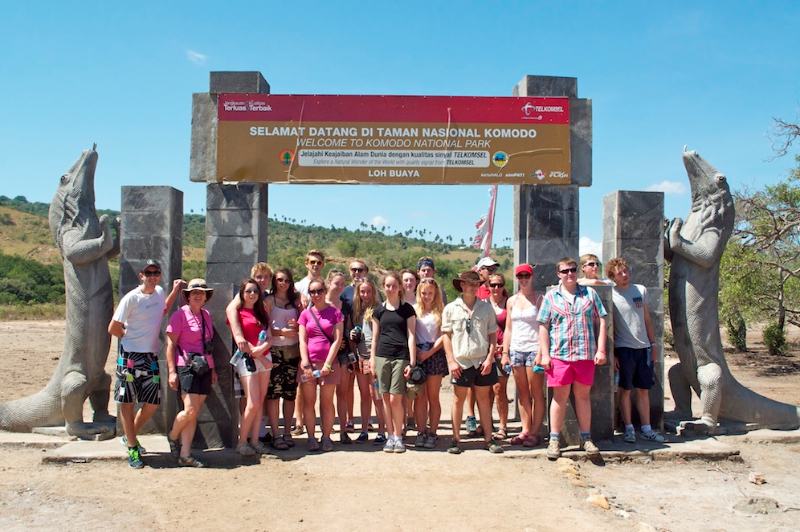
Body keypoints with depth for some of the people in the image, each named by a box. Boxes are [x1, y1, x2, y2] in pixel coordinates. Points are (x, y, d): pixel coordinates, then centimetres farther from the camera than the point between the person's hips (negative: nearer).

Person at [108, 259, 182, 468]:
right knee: (127, 402, 2)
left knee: (152, 403, 7)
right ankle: (132, 448, 14)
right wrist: (133, 339, 1)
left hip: (151, 356, 6)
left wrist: (175, 291, 19)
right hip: (130, 356, -6)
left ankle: (130, 436, 29)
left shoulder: (160, 292, 7)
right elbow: (113, 328, -9)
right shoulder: (131, 298, -12)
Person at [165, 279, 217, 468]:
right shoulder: (180, 314, -4)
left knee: (194, 413, 3)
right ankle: (173, 436, 18)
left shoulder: (206, 315, 15)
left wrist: (212, 368, 18)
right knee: (190, 410, -12)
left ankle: (185, 454, 7)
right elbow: (171, 344, -6)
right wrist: (172, 371, -12)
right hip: (186, 367, -6)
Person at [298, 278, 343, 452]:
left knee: (327, 402, 2)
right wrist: (306, 364, -7)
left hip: (328, 363, -2)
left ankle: (326, 438, 10)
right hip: (308, 362, 2)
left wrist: (328, 364, -9)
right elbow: (302, 340, 4)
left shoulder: (335, 312, 3)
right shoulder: (306, 314, 9)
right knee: (308, 402, 3)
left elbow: (337, 340, -2)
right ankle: (311, 438, 10)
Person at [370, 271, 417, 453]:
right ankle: (390, 436, 14)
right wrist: (372, 360, 8)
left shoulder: (407, 309, 4)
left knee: (396, 399, -5)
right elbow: (375, 337, 13)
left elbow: (411, 336, 1)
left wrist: (412, 362, -5)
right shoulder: (379, 310, 11)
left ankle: (398, 436, 10)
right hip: (382, 356, 3)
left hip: (401, 357, -3)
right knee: (386, 399, 4)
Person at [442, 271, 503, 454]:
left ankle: (488, 439, 15)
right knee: (458, 399, 4)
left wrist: (489, 359, -4)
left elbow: (493, 335, 6)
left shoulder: (486, 307, 6)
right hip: (461, 361, -1)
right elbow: (446, 335, 2)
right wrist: (451, 361, -5)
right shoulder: (451, 309, 2)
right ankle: (456, 439, 12)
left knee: (484, 398, 8)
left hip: (483, 361, 1)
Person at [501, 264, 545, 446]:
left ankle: (534, 432, 5)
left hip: (534, 349, -4)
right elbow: (508, 329, 14)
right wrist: (505, 353, 6)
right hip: (516, 349, 4)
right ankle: (525, 430, 13)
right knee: (522, 393, 8)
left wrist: (541, 353, -14)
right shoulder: (512, 301, 12)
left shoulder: (539, 299, -1)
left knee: (536, 393, 0)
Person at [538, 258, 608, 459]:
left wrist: (601, 349, 0)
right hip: (559, 354, -1)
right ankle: (554, 439, 10)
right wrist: (545, 354, -3)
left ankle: (586, 437, 17)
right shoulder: (551, 297, 7)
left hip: (586, 353, 1)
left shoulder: (589, 293, 10)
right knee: (560, 395, 2)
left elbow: (601, 321, 7)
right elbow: (543, 327, 4)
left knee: (583, 394, 8)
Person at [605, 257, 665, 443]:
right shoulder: (610, 295, -4)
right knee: (625, 390, 2)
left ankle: (646, 429, 15)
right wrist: (611, 354, -8)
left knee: (643, 390, 8)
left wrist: (653, 344, 10)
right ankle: (629, 429, 12)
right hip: (623, 348, -4)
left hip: (643, 347, 4)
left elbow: (647, 319, 14)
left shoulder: (641, 290, 8)